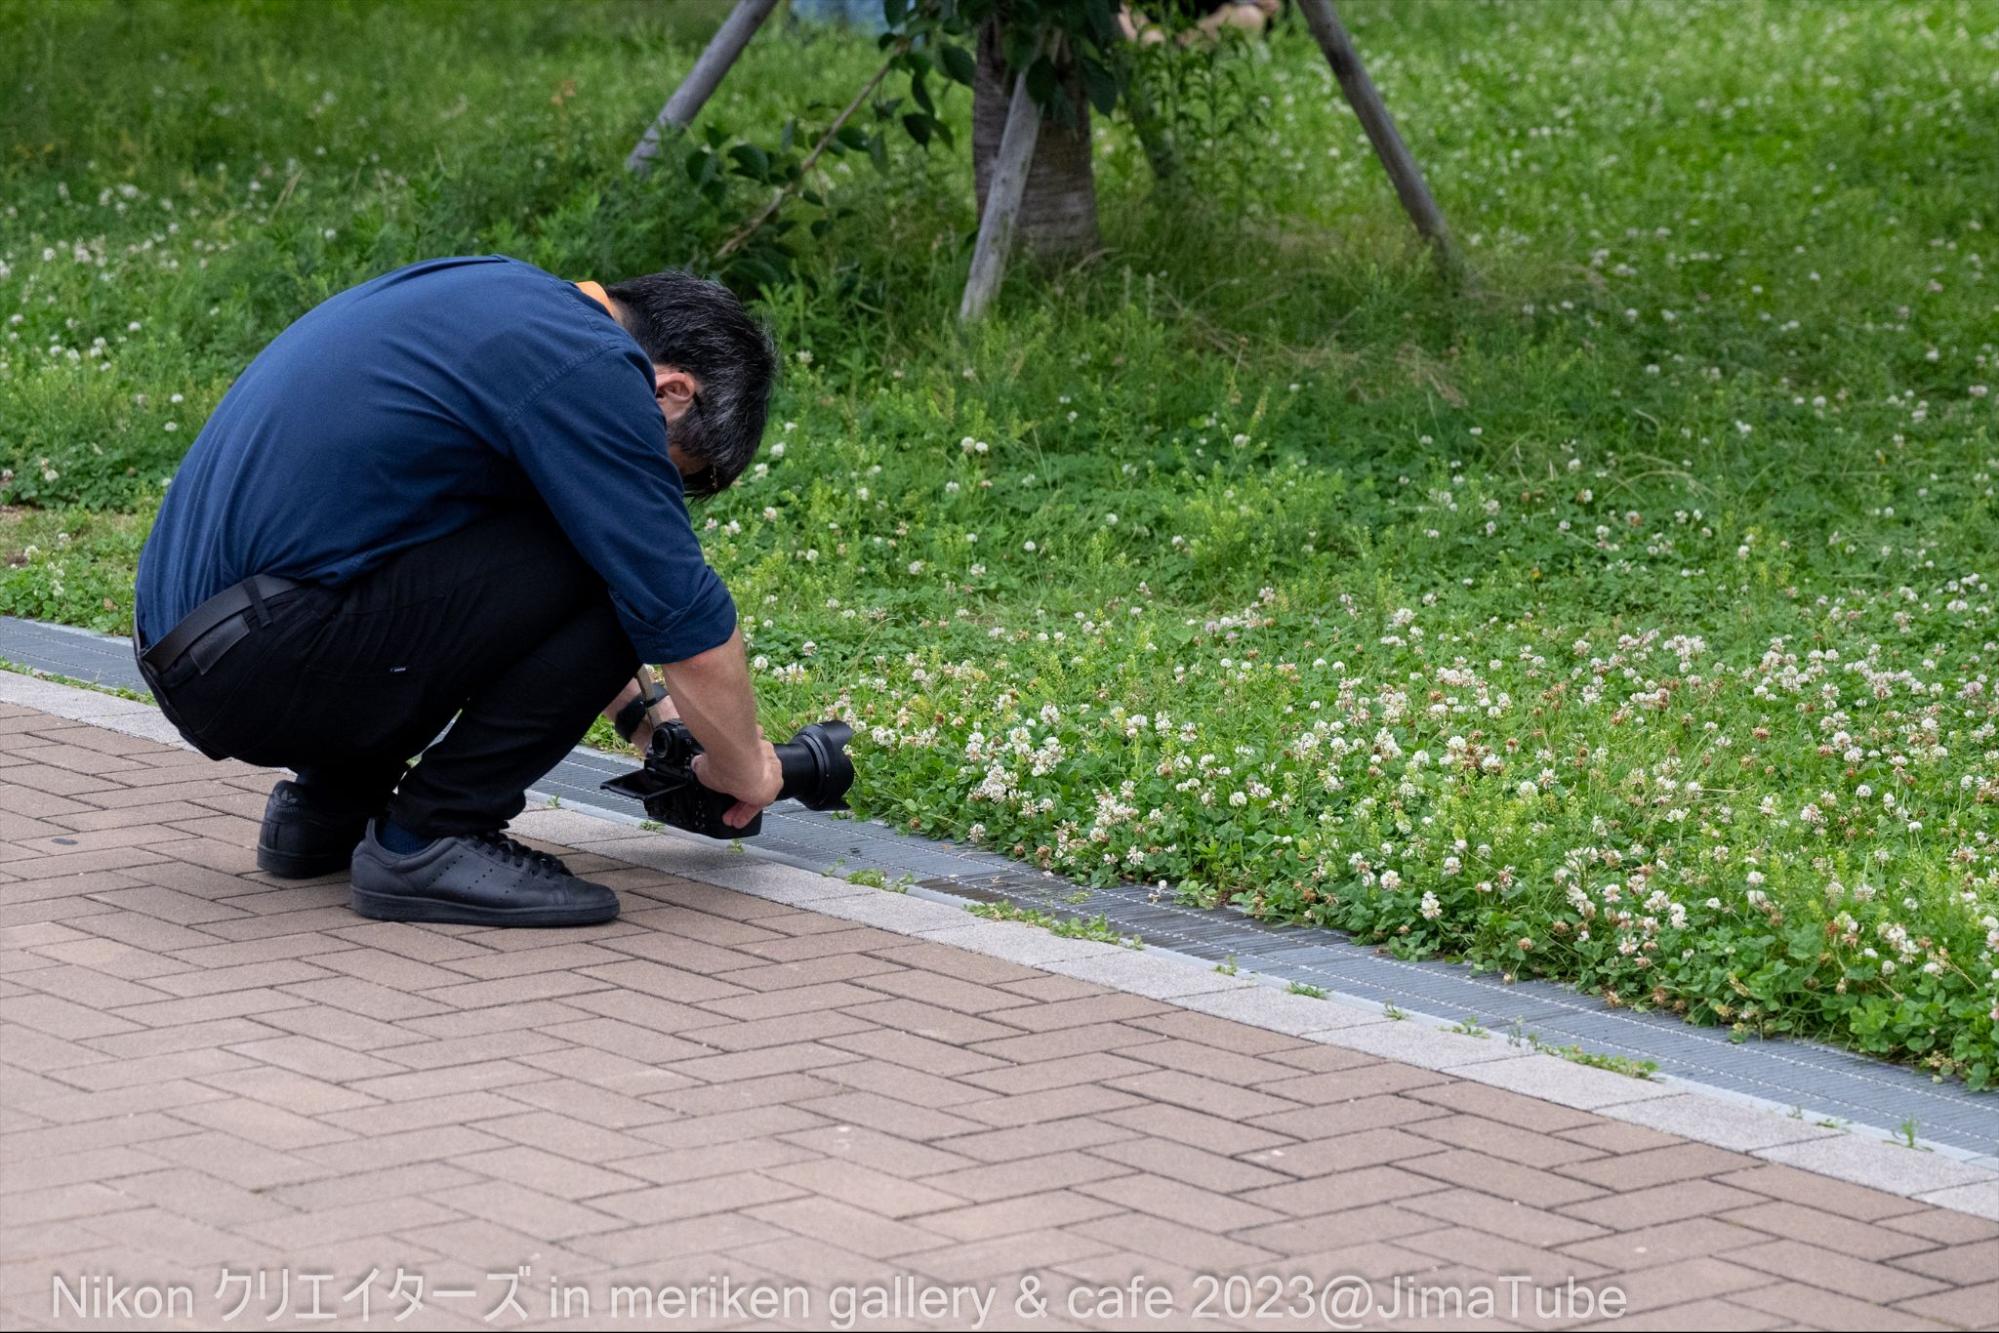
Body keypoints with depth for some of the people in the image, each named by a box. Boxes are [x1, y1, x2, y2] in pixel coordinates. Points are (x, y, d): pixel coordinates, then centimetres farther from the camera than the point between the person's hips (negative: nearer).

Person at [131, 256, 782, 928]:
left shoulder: (514, 294, 18)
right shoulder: (588, 369, -11)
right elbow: (687, 622, -9)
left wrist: (637, 707, 35)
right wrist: (744, 767, 8)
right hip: (267, 664, -10)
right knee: (603, 564, -10)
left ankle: (329, 805, 21)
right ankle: (429, 840, -4)